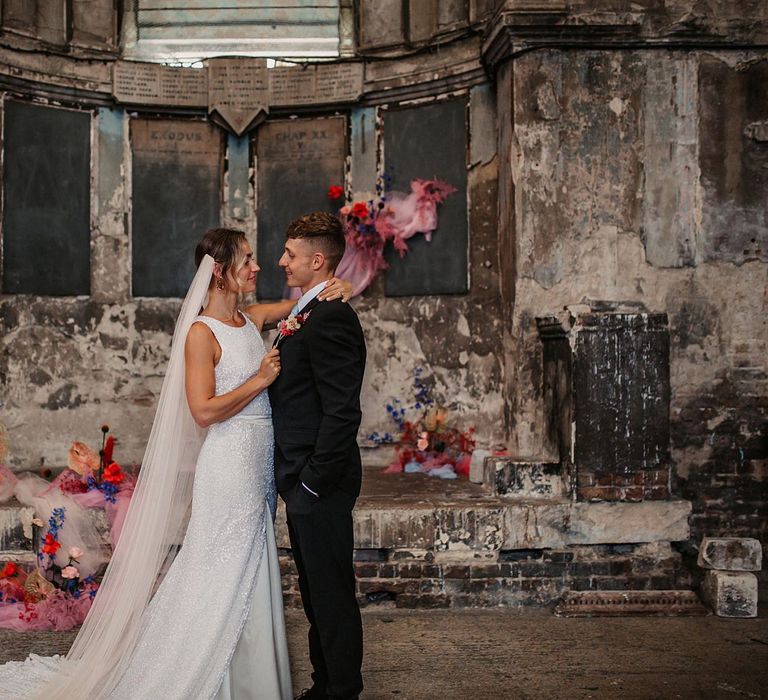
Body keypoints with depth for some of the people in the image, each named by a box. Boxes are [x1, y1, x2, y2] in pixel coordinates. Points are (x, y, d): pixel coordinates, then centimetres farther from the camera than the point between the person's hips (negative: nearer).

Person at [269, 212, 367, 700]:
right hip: (303, 481, 10)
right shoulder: (307, 314, 13)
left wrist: (314, 479, -20)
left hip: (320, 483, -10)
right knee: (317, 592, 19)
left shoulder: (332, 319, -19)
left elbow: (342, 413, -24)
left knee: (332, 593, 2)